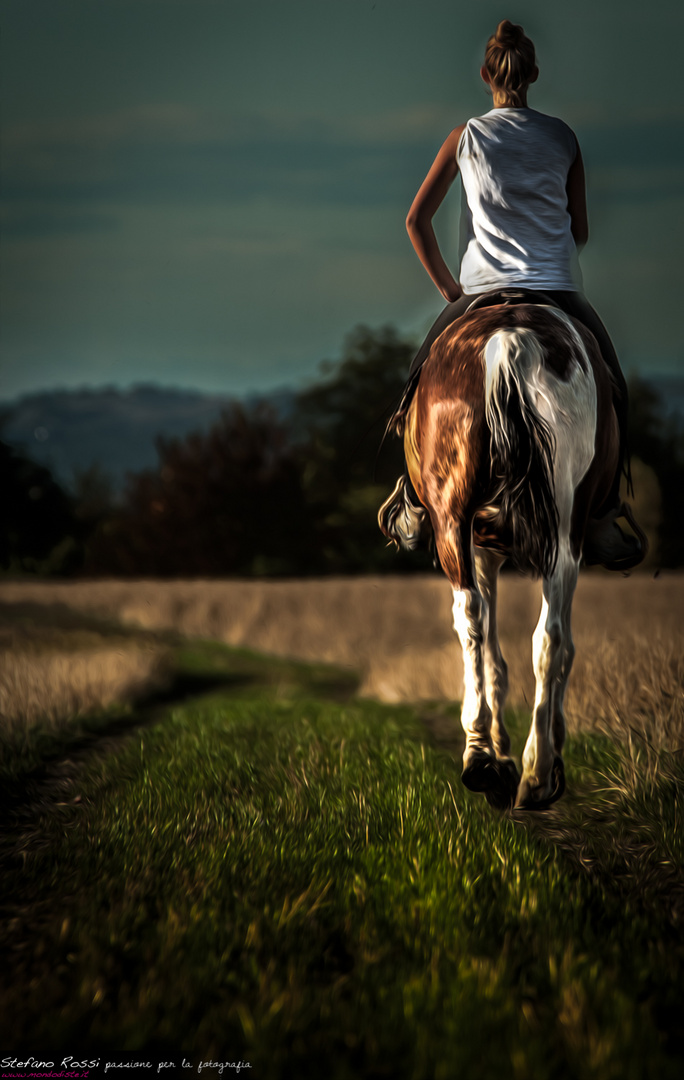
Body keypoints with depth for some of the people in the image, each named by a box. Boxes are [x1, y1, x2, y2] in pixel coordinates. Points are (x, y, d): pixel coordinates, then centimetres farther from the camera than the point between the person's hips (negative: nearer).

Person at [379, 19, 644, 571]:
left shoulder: (467, 137, 1)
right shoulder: (564, 138, 4)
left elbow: (417, 220, 0)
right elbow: (581, 230, 7)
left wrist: (447, 285, 9)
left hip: (482, 291, 0)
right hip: (560, 290, 0)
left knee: (424, 382, 21)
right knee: (610, 392, 18)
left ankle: (414, 509, 20)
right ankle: (602, 520, 9)